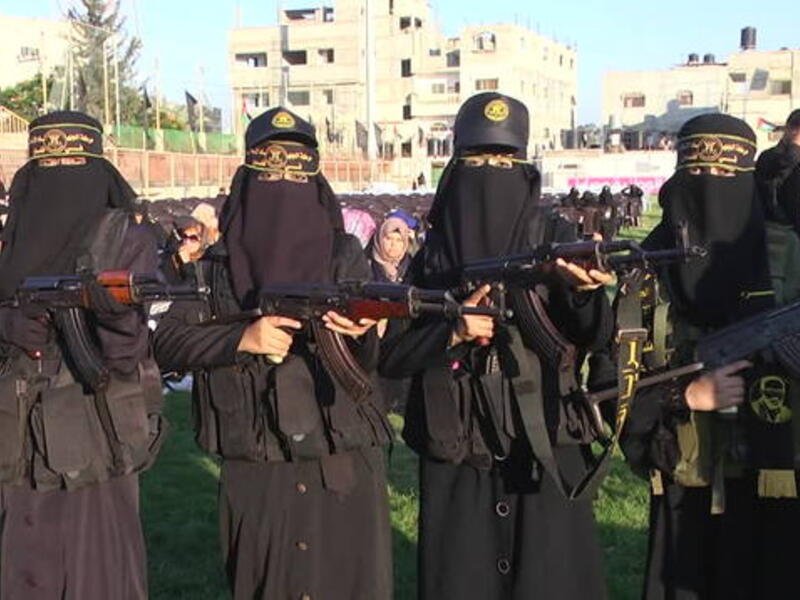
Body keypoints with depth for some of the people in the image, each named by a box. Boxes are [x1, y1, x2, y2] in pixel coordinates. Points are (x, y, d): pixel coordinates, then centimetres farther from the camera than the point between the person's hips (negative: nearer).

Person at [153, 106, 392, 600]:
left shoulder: (345, 257, 4)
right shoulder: (218, 265, 6)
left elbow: (370, 361, -5)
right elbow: (167, 343, -3)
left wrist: (362, 332, -28)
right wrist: (242, 339, -18)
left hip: (344, 467, 0)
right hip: (254, 473, 1)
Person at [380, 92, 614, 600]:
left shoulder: (553, 244, 2)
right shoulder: (432, 258, 4)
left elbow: (595, 335, -11)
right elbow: (390, 355, 2)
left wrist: (584, 289, -32)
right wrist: (452, 332, -15)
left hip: (545, 457, -1)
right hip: (457, 467, 1)